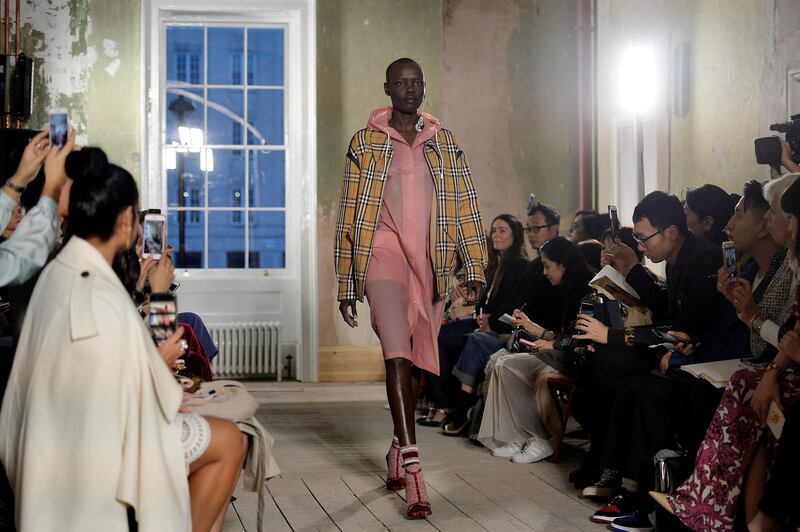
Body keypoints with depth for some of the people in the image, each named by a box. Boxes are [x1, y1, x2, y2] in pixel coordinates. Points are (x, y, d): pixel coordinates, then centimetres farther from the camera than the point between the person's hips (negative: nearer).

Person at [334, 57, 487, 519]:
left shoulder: (445, 143, 12)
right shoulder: (366, 143, 6)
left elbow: (465, 209, 8)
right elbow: (349, 217, 6)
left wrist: (475, 271, -1)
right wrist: (346, 285, 3)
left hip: (430, 263, 3)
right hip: (384, 254, -3)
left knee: (415, 361, 10)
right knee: (398, 356, -17)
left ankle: (399, 451, 28)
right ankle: (413, 471, -22)